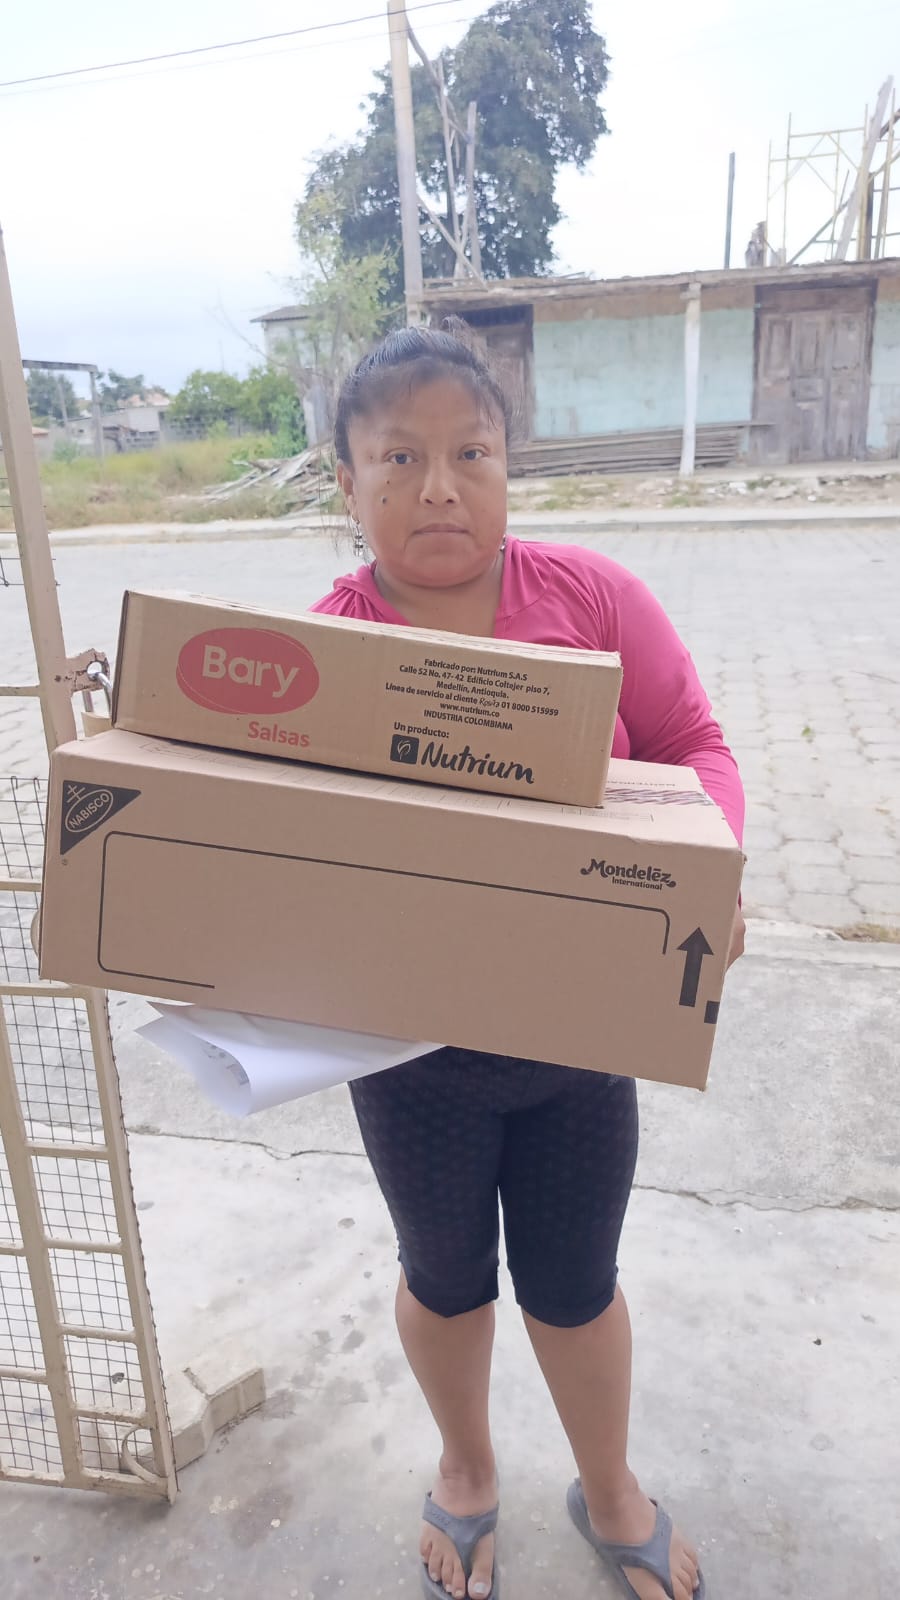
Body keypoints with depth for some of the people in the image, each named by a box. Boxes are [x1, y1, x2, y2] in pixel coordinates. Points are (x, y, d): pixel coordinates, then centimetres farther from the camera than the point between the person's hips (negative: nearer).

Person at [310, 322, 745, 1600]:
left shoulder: (591, 595, -11)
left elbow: (695, 748, -5)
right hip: (412, 1042, 0)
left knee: (574, 1283, 21)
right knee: (447, 1277, 24)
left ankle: (612, 1497, 54)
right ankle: (467, 1474, 58)